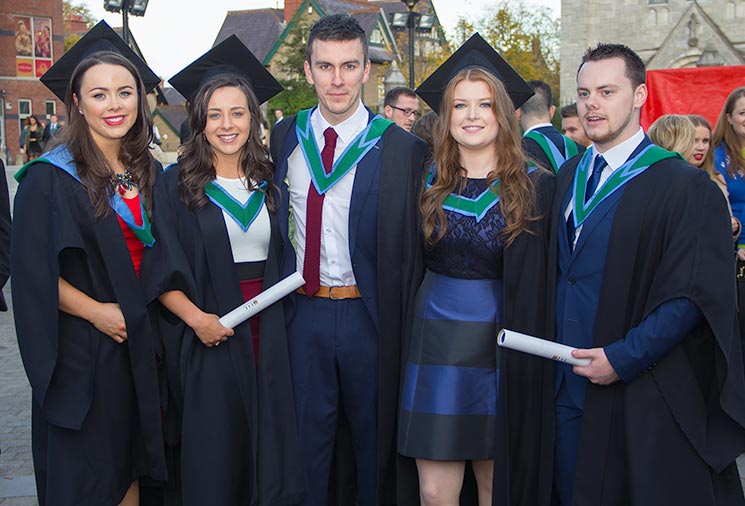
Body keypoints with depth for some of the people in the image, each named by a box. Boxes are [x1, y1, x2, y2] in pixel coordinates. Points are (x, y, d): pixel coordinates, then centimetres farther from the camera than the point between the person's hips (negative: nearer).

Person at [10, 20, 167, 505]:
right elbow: (32, 270, -14)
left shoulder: (147, 172, 7)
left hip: (140, 346, 5)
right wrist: (96, 312, -18)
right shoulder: (51, 178, -11)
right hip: (82, 351, -5)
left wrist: (142, 313, 1)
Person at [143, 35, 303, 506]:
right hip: (207, 341, -3)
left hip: (267, 338, 3)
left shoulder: (269, 185, 9)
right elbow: (161, 273, -6)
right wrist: (196, 318, -19)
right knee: (213, 457, 4)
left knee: (269, 448, 8)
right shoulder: (176, 185, -3)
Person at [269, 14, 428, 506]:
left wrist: (406, 329, -9)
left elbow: (411, 248, -7)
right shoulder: (283, 139, 3)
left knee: (374, 435, 14)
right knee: (307, 435, 14)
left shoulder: (402, 149, -8)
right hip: (303, 313, 3)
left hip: (370, 315, -2)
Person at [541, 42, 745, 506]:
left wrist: (624, 358, -19)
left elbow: (696, 293, -15)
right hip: (566, 388, 5)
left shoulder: (685, 186, -9)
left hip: (641, 395, -5)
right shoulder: (569, 177, 10)